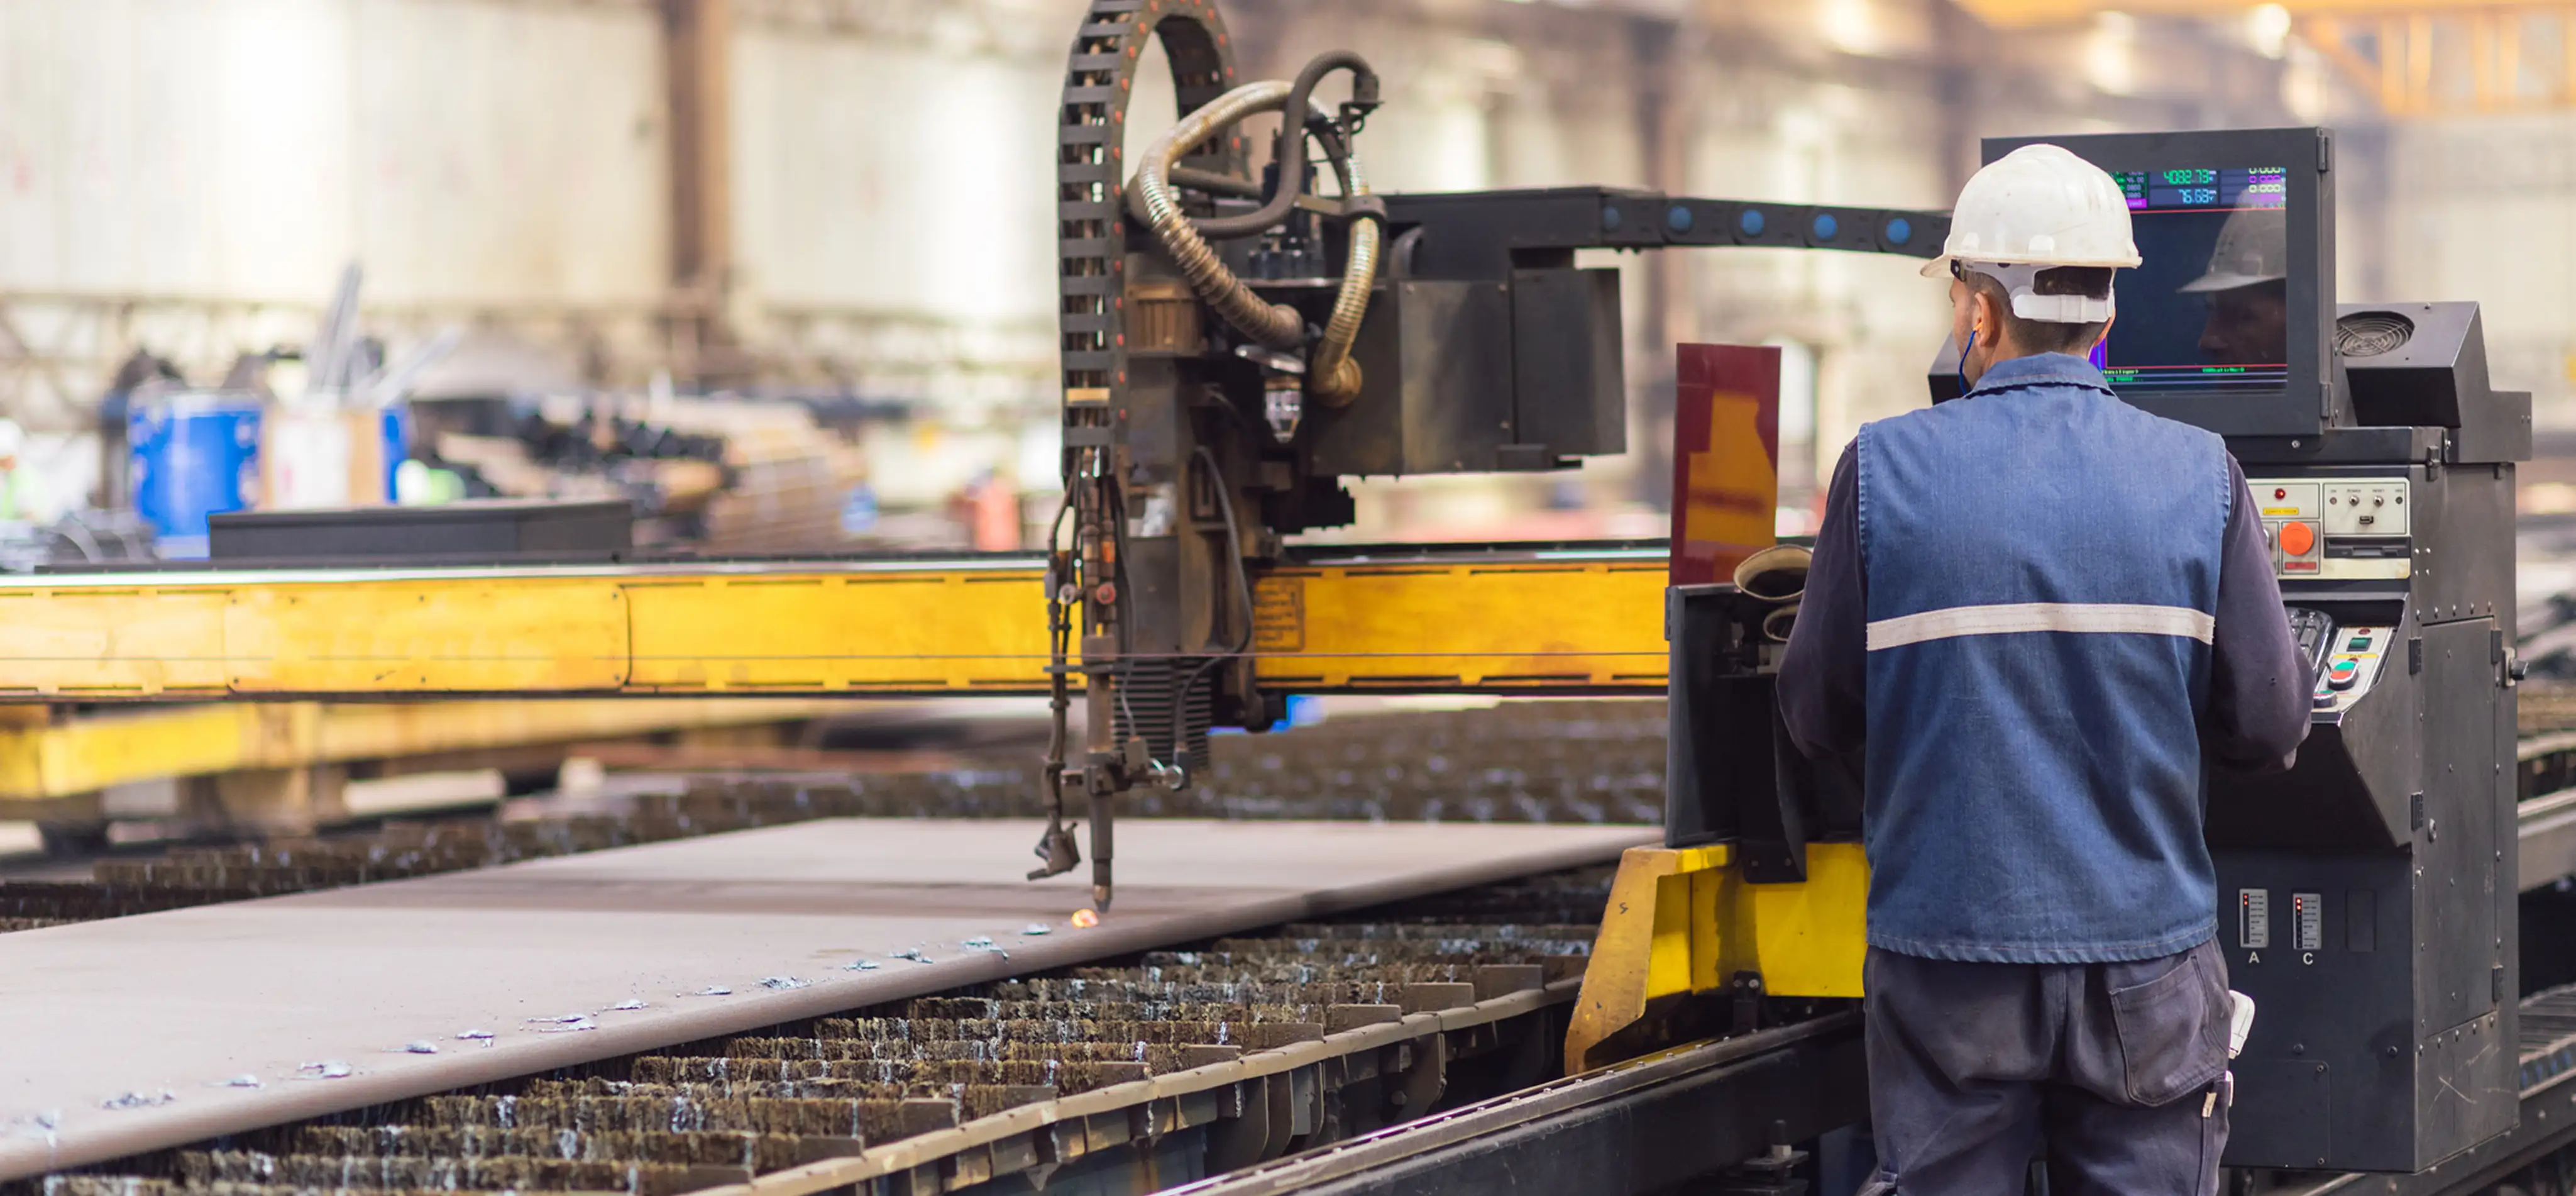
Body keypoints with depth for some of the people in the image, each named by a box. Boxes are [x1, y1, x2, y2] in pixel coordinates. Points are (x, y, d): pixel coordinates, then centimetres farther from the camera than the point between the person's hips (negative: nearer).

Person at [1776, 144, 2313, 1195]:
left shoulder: (1885, 473, -6)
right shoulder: (2200, 478, -2)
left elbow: (1818, 720, 1)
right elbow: (2268, 726, -1)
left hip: (1948, 959, -1)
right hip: (2144, 957, 1)